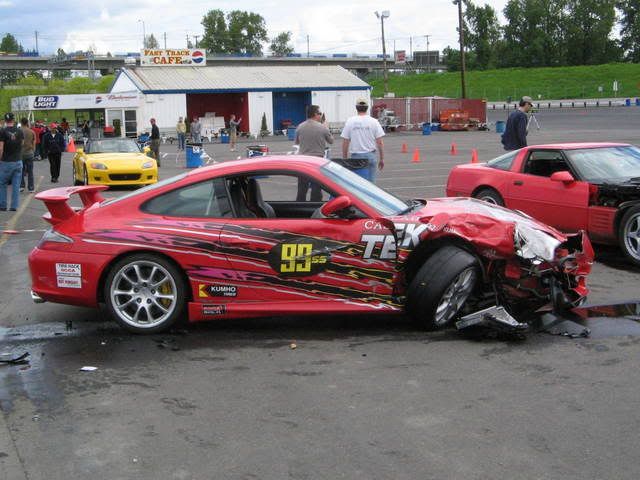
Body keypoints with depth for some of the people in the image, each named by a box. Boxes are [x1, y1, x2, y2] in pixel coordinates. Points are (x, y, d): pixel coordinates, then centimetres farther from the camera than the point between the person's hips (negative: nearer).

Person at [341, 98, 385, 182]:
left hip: (355, 156, 0)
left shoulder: (350, 121, -1)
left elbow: (345, 142, 0)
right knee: (370, 182, 4)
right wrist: (382, 159, 6)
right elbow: (380, 142, -2)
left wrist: (345, 159, 9)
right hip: (370, 155, 0)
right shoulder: (374, 121, -1)